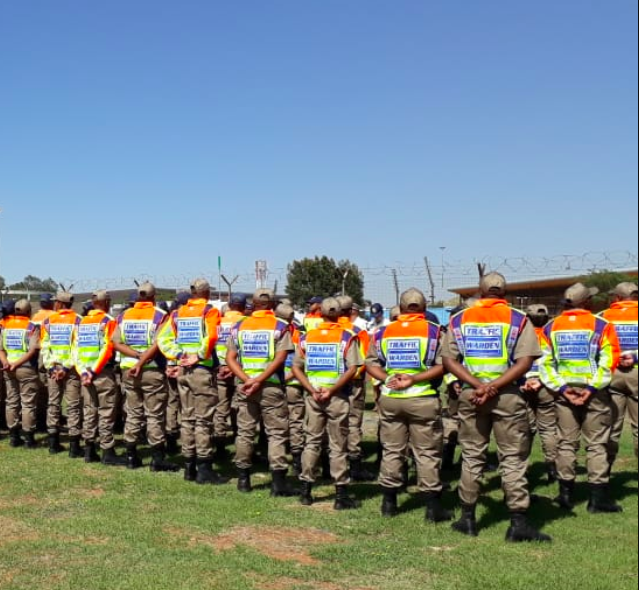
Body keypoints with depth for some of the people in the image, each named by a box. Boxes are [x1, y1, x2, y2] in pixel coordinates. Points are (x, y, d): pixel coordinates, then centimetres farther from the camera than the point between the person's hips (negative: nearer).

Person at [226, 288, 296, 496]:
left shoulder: (239, 326, 8)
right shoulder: (280, 327, -2)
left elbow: (230, 358, 2)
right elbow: (280, 358, -13)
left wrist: (247, 379, -8)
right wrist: (259, 380, -15)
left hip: (245, 386, 3)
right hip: (272, 386, -3)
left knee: (245, 432, 12)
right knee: (276, 433, 2)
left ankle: (243, 479, 18)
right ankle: (278, 482, -2)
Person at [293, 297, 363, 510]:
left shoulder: (307, 337, 6)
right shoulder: (347, 337, -4)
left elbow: (296, 368, 2)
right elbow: (352, 369, -14)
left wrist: (312, 390, -5)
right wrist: (331, 390, -14)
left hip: (313, 396, 3)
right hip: (337, 397, -3)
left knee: (312, 442, 14)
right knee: (338, 446, 3)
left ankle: (305, 491, 17)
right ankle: (341, 495, 6)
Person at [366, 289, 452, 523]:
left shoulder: (383, 332, 7)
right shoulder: (434, 331, -3)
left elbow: (370, 364, 5)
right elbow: (442, 366, -12)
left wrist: (387, 378, -6)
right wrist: (414, 379, -14)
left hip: (390, 399, 3)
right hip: (423, 400, -3)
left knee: (392, 451, 12)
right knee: (427, 453, 4)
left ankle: (389, 503, 18)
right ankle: (433, 507, 6)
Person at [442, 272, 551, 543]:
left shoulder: (459, 319, 7)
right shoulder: (518, 319, 0)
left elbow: (449, 361, -1)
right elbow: (525, 362, -11)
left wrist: (477, 385, -9)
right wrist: (494, 387, -14)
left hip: (470, 395, 2)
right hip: (508, 396, -2)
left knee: (472, 456, 12)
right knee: (513, 459, 3)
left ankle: (468, 518, 18)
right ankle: (519, 523, 2)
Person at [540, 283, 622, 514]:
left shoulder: (551, 328, 5)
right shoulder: (601, 325, -4)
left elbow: (545, 363, -1)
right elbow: (608, 360, -14)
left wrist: (561, 388, -5)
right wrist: (592, 387, -15)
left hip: (564, 392, 3)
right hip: (595, 393, -3)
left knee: (566, 443, 12)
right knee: (597, 445, 3)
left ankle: (566, 493, 15)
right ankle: (598, 497, 4)